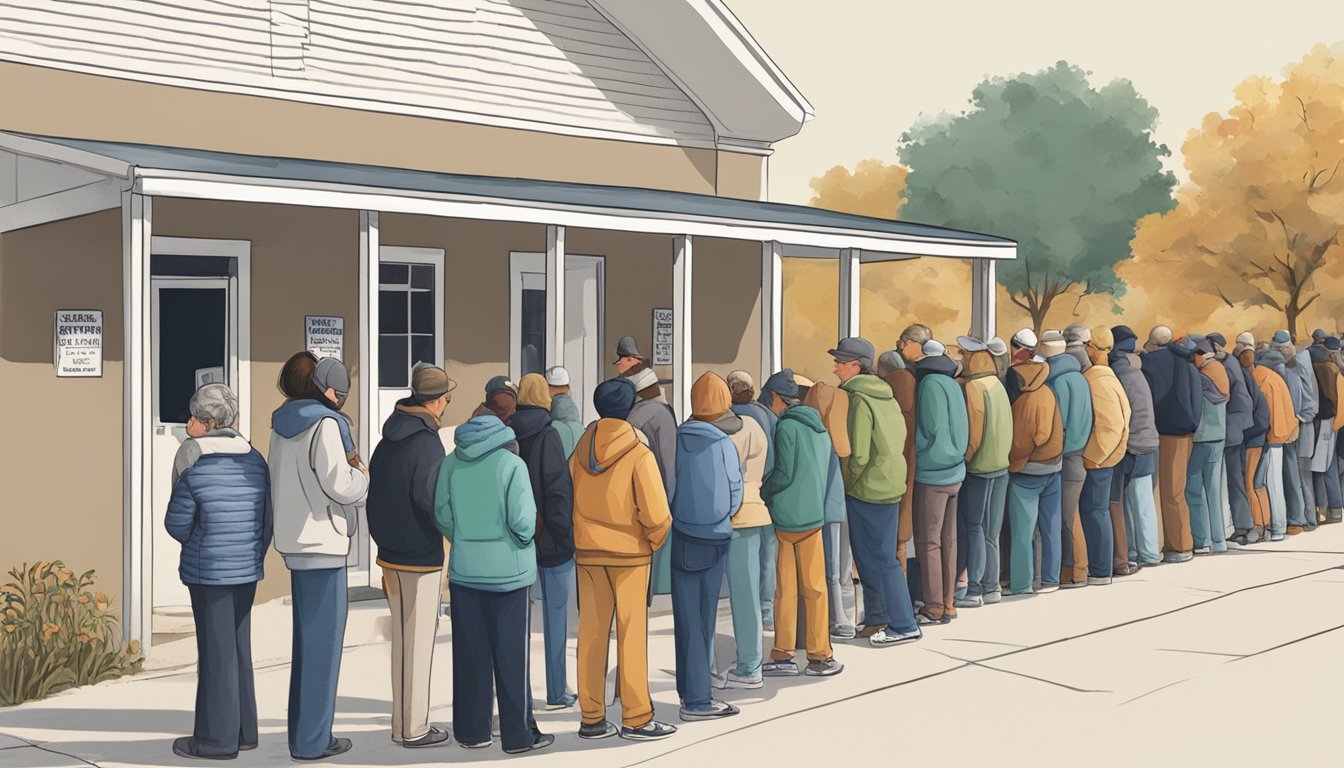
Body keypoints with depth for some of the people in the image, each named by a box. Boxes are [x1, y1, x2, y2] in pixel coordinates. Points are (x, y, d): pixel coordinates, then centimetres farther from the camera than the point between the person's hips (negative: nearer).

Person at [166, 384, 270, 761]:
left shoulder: (195, 467, -16)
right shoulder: (255, 461, 2)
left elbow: (177, 522, -10)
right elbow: (266, 520, 7)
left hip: (208, 571, -6)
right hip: (247, 569, 6)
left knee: (215, 651, 0)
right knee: (238, 648, 15)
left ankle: (217, 737, 6)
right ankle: (243, 730, 21)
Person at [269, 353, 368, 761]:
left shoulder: (284, 425, 13)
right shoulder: (325, 424, -14)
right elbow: (339, 484, -18)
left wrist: (348, 467, 9)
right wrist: (361, 475, 2)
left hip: (296, 543, 9)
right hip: (322, 543, -9)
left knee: (307, 640, 16)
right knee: (322, 643, -2)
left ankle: (304, 732, 22)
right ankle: (312, 740, 2)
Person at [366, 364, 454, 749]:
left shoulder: (388, 441, 10)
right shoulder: (427, 443, -17)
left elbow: (373, 496, 15)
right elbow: (431, 498, -27)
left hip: (391, 554, 9)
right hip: (419, 559, -9)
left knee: (405, 637, 16)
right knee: (416, 642, -1)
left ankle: (406, 718, 23)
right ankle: (412, 728, 5)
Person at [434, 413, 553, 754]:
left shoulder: (451, 463, -1)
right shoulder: (511, 464, -12)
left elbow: (442, 514, 0)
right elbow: (522, 521, -17)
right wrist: (524, 538, 5)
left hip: (464, 570, 4)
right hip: (507, 571, -3)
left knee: (470, 654, 12)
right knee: (511, 655, 5)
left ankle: (471, 730, 20)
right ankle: (518, 734, 11)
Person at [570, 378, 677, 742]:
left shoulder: (580, 451, 2)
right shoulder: (638, 454, -12)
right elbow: (656, 513, -16)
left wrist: (583, 537, 14)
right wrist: (655, 540, 1)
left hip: (587, 553, 4)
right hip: (629, 552, -4)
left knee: (591, 634, 8)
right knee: (631, 636, 2)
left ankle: (592, 718, 12)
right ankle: (636, 718, 5)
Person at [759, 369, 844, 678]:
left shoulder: (786, 427, -12)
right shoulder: (819, 427, 9)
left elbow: (784, 474, -16)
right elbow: (831, 470, 12)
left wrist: (760, 493, -1)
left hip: (784, 519, -5)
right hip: (814, 516, 6)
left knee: (785, 588, 3)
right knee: (814, 587, 9)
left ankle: (783, 656, 8)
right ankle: (820, 657, 13)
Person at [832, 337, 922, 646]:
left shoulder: (858, 400, -16)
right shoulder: (885, 396, 9)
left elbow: (857, 455, -20)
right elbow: (898, 438, 14)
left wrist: (845, 485, -6)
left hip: (867, 491, -9)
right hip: (890, 486, 9)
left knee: (880, 560, -1)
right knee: (870, 557, 16)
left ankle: (904, 626, 4)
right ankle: (877, 620, 22)